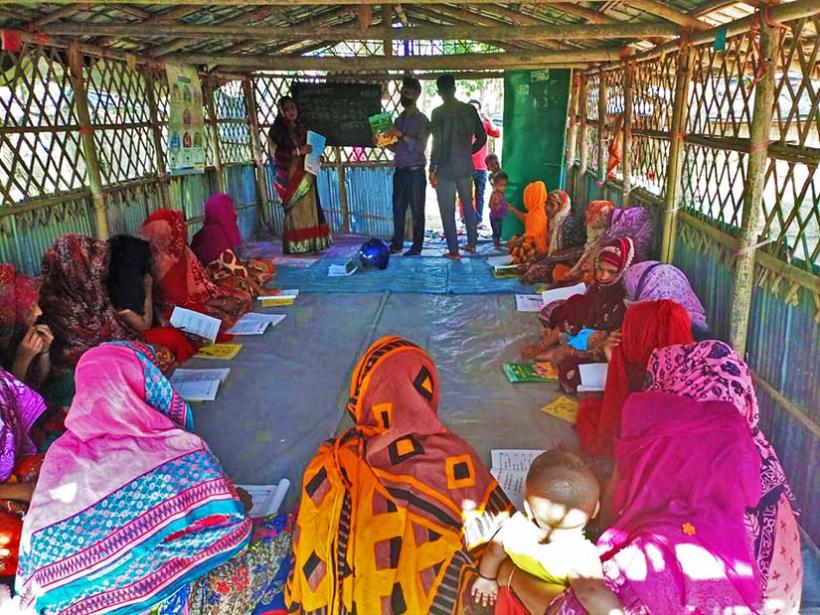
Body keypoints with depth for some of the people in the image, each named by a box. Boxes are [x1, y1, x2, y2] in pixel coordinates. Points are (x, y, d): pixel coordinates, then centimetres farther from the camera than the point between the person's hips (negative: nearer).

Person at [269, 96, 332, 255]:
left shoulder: (301, 127, 16)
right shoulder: (277, 129, -2)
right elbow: (276, 154, -12)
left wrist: (313, 152, 6)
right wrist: (297, 151, -21)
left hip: (306, 174, 6)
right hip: (290, 175, -6)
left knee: (309, 209, 4)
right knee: (295, 210, -8)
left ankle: (310, 243, 8)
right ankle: (294, 246, -4)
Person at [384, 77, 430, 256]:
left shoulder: (421, 120, -5)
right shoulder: (399, 119, 14)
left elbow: (420, 147, -15)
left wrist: (402, 136, -21)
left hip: (415, 172, -6)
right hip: (400, 171, 6)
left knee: (416, 210, 1)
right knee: (398, 208, 8)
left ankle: (416, 247, 7)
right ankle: (397, 244, 17)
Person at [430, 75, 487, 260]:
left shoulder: (438, 113, -12)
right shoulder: (470, 110, 2)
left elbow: (437, 144, -17)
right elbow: (482, 138, 5)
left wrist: (432, 170, -10)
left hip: (445, 169, -5)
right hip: (466, 167, 5)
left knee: (447, 211, 4)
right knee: (468, 206, 20)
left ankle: (453, 251, 7)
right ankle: (472, 243, 29)